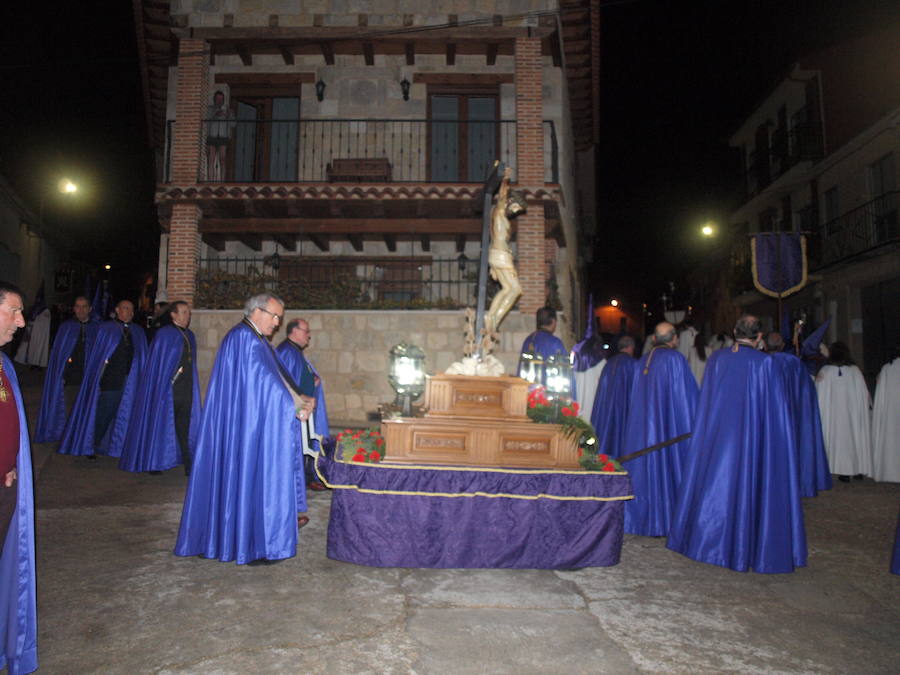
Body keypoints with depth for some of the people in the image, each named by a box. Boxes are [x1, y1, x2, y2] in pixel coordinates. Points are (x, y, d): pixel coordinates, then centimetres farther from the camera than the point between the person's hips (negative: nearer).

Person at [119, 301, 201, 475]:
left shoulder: (190, 336, 13)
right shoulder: (164, 334, -5)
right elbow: (157, 362, -7)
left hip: (186, 388, 5)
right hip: (167, 388, -5)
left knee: (185, 426, 7)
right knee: (161, 424, 3)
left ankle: (188, 465, 9)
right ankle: (154, 463, 16)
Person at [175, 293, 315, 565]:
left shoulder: (257, 340, 16)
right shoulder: (244, 338, -16)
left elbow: (276, 377, 12)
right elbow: (265, 380, -20)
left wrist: (298, 400, -1)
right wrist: (295, 406, -15)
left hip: (250, 423, 10)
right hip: (244, 423, -10)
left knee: (234, 477, 14)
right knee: (251, 479, -3)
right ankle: (252, 545, 6)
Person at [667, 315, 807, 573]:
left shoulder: (716, 359, -1)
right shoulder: (768, 364, -10)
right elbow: (778, 411, -5)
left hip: (716, 434, 3)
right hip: (753, 438, -3)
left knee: (717, 484, 12)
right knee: (750, 486, 6)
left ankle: (708, 540, 20)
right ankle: (743, 548, 13)